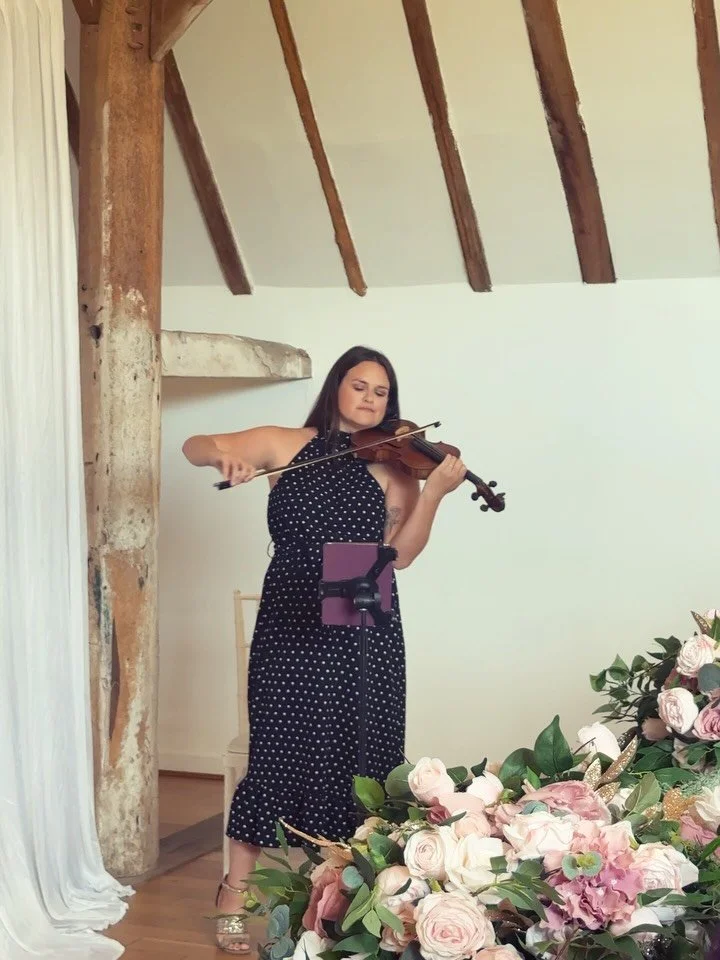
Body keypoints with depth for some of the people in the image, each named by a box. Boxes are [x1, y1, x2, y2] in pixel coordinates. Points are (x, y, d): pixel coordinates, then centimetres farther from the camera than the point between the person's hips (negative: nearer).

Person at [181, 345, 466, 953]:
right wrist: (226, 452, -21)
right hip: (291, 625, -1)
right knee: (280, 749, -2)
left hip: (363, 631, 1)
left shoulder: (393, 464, 4)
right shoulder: (284, 444, 5)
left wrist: (434, 493, -20)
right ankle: (235, 893, 11)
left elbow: (400, 554, -5)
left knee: (359, 755, 3)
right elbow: (193, 447, 2)